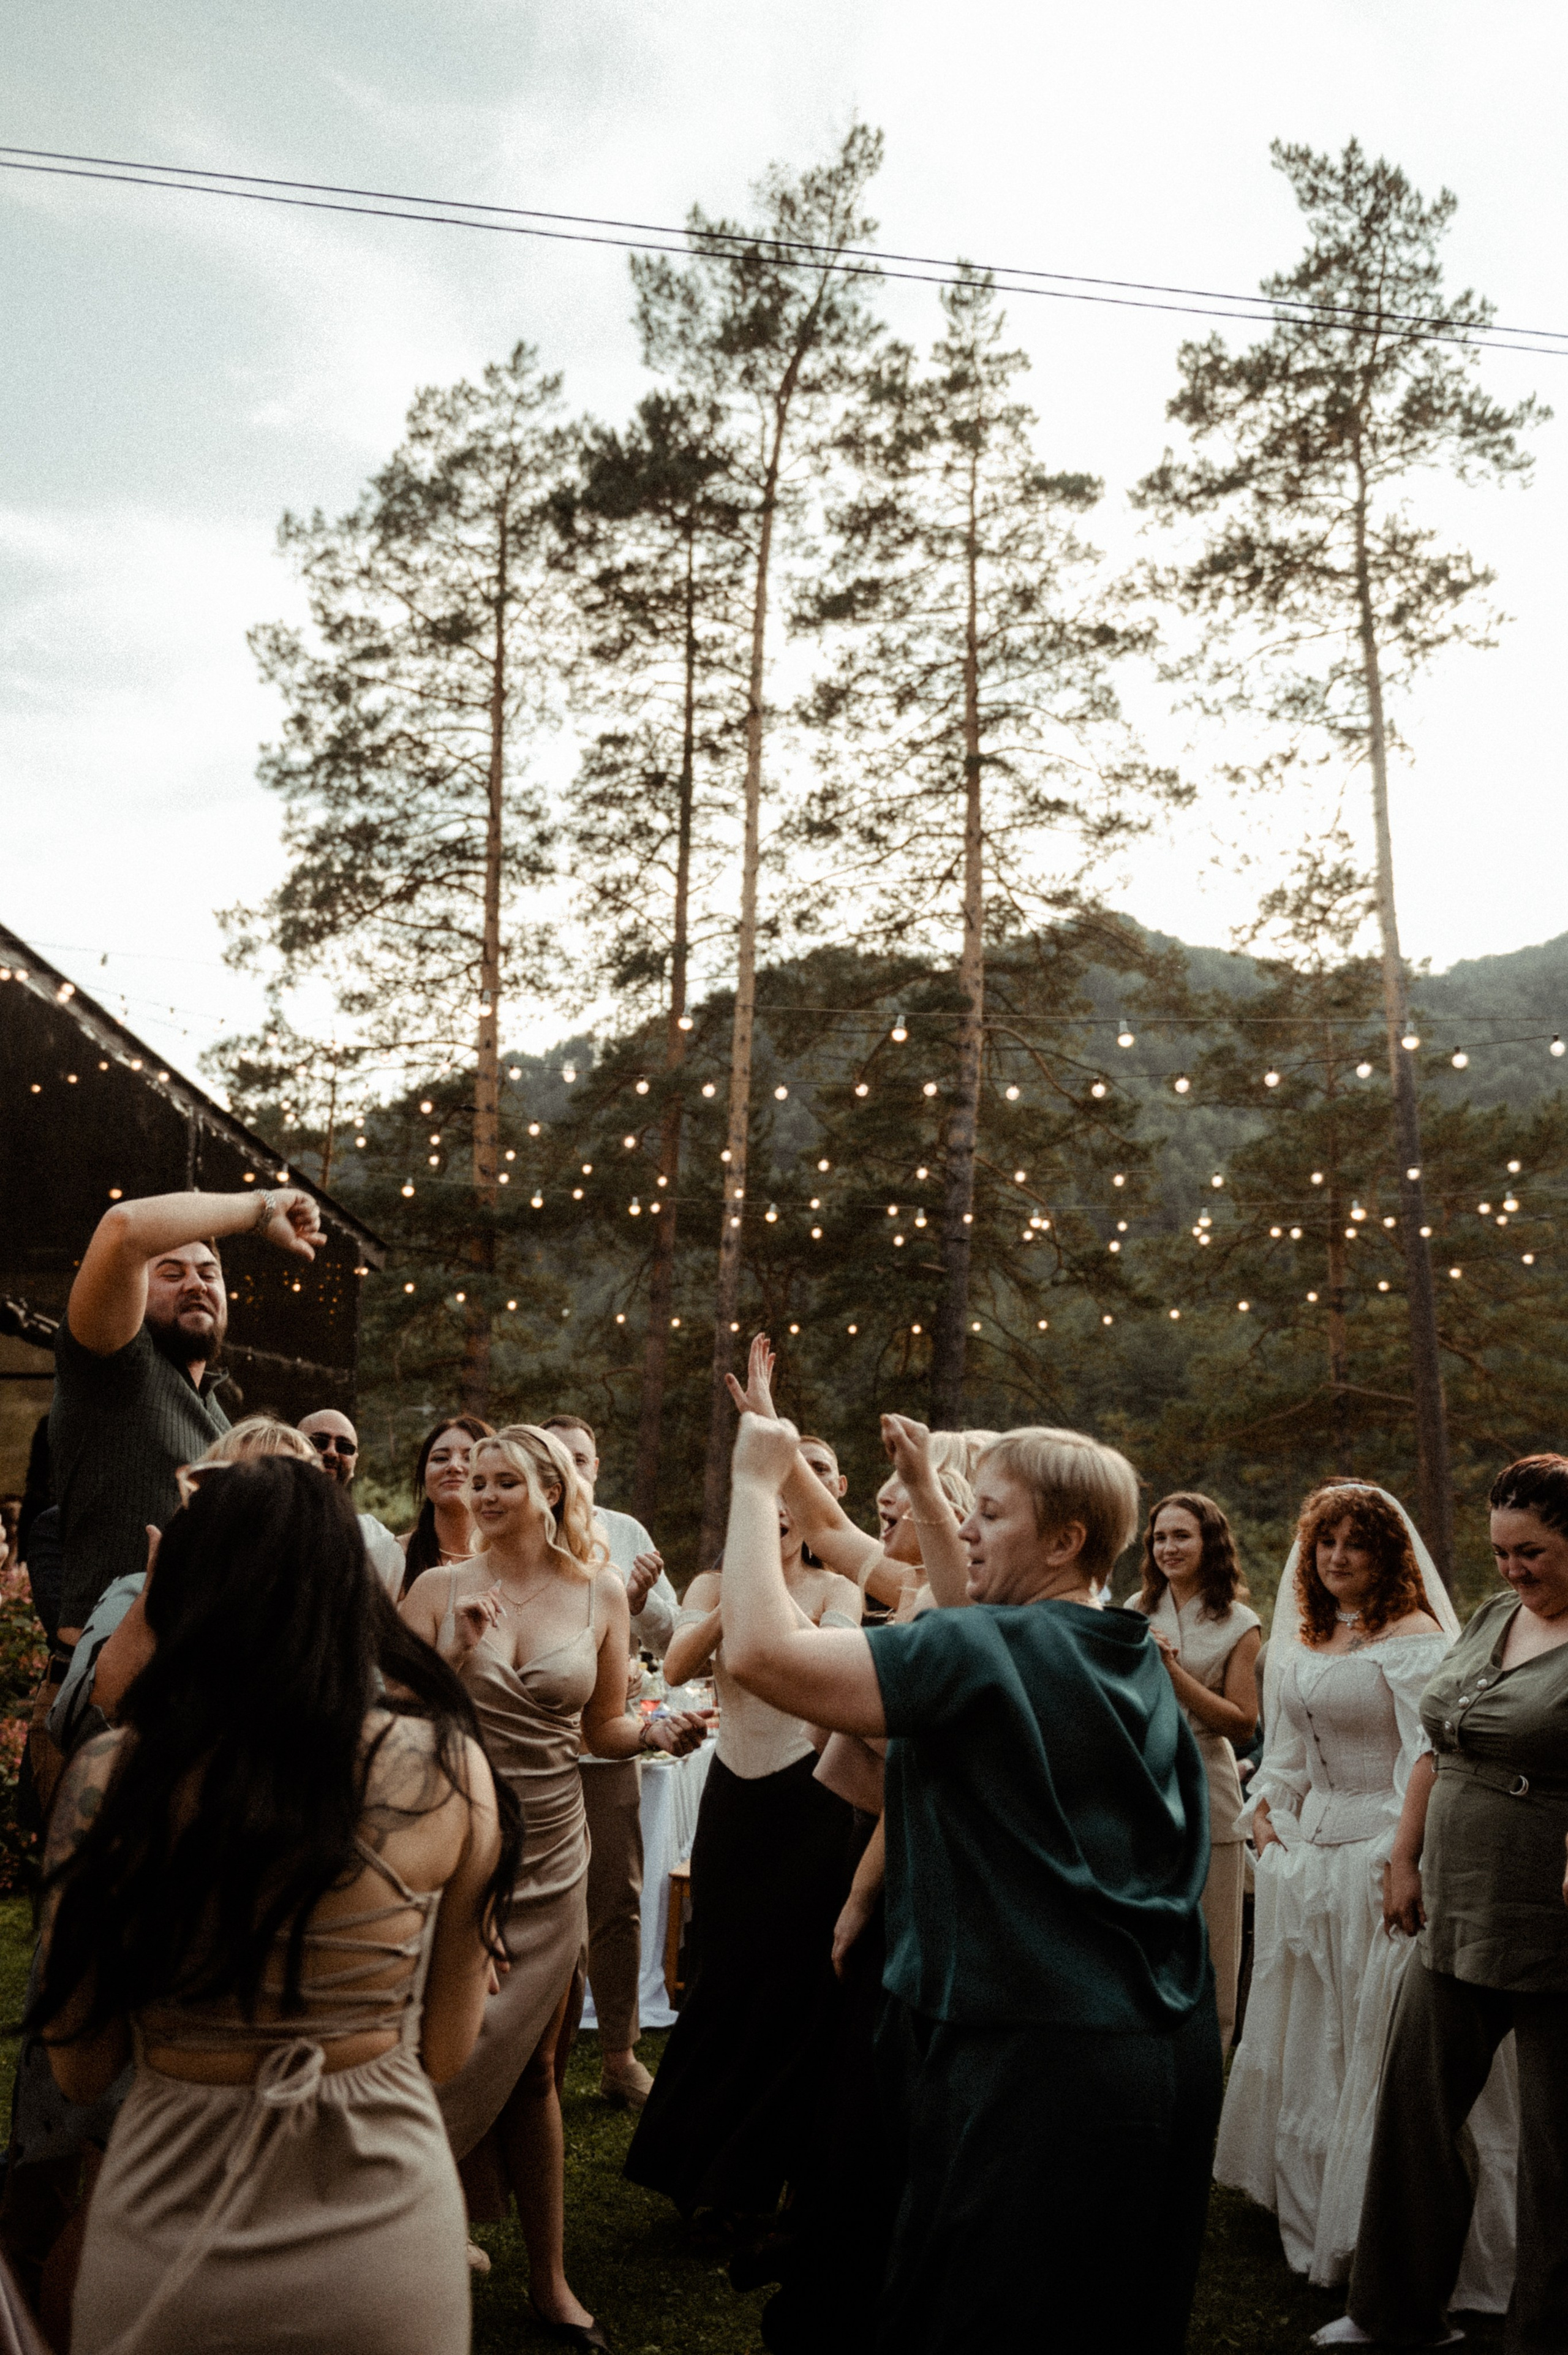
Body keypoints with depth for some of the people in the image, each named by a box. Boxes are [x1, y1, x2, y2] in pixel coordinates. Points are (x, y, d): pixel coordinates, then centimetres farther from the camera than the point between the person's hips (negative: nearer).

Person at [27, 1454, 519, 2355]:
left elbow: (80, 2069, -4)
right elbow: (446, 2053, -4)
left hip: (167, 2247, 0)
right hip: (384, 2234, 0)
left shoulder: (110, 1777, -14)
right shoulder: (450, 1768, -14)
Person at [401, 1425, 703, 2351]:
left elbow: (601, 1727, 8)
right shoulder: (439, 1589, -5)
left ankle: (550, 2277, 27)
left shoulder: (600, 1593, 0)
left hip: (549, 1860, 2)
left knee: (531, 2065, 13)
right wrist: (452, 1657, -21)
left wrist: (656, 1734, -11)